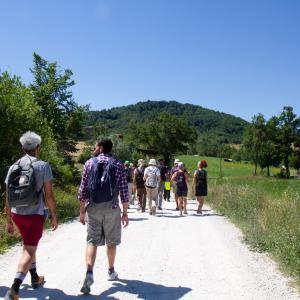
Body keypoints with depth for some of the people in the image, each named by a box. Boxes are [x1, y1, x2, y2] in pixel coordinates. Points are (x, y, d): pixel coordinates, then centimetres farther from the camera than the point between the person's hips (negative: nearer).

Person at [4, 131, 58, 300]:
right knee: (29, 251, 0)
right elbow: (49, 196, -12)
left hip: (17, 214, 5)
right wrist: (54, 217, -2)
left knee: (30, 246, 24)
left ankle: (35, 278, 37)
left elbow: (8, 198, 5)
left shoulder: (13, 167, 3)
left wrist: (8, 221, 13)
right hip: (35, 215, -5)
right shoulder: (43, 166, -10)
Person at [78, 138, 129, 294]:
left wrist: (82, 211, 8)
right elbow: (124, 191, -3)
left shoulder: (90, 163, 1)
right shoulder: (118, 165, 0)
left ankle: (89, 273, -14)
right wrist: (125, 213, 5)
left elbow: (83, 189, 0)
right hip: (111, 209, 0)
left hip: (92, 208, 0)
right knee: (111, 242, 15)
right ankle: (111, 271, 29)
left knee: (92, 241, 3)